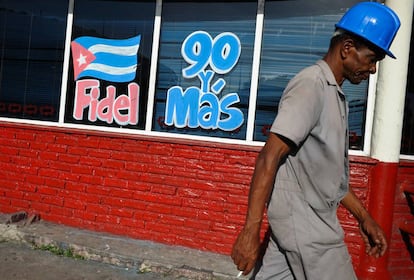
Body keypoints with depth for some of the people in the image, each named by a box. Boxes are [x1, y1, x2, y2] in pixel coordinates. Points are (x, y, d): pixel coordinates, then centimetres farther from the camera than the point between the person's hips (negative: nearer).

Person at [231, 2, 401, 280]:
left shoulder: (335, 94, 15)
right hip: (303, 219, -9)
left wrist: (364, 217, 20)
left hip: (311, 217, 9)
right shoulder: (311, 84, -14)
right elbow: (269, 157, -23)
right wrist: (251, 231, -26)